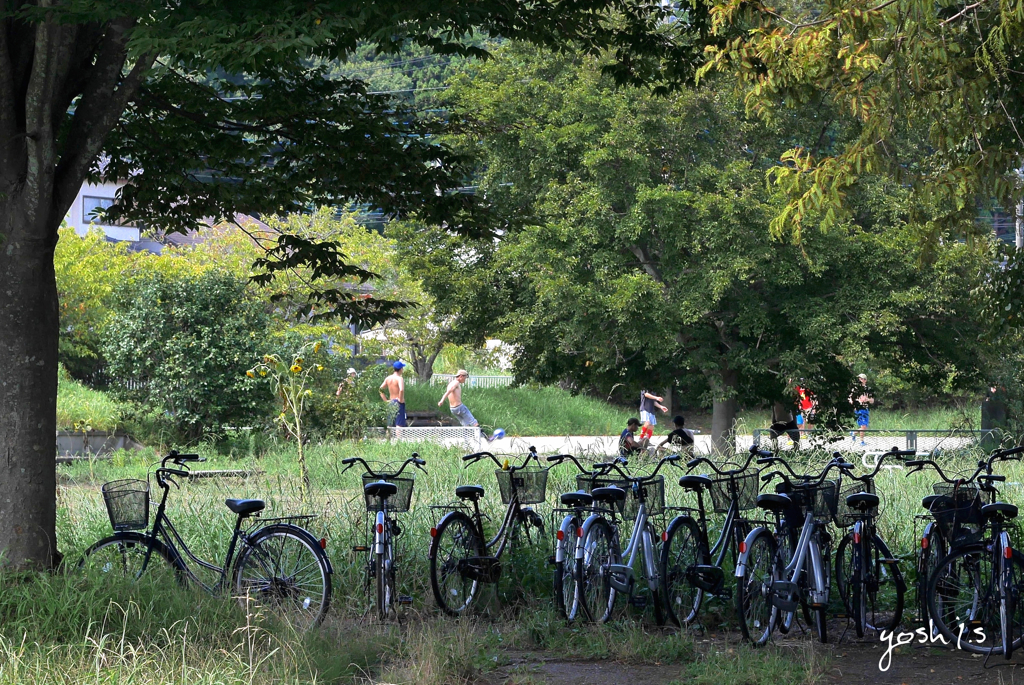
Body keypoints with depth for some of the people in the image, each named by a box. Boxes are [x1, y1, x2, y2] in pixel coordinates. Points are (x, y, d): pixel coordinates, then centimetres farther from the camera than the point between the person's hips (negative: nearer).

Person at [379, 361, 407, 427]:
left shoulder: (388, 378, 8)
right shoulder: (399, 378, -14)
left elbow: (380, 389, 12)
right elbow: (401, 390, -31)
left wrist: (385, 400, 11)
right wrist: (401, 399, -18)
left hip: (391, 402, 7)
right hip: (399, 404, -7)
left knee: (390, 426, 12)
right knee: (399, 425, -8)